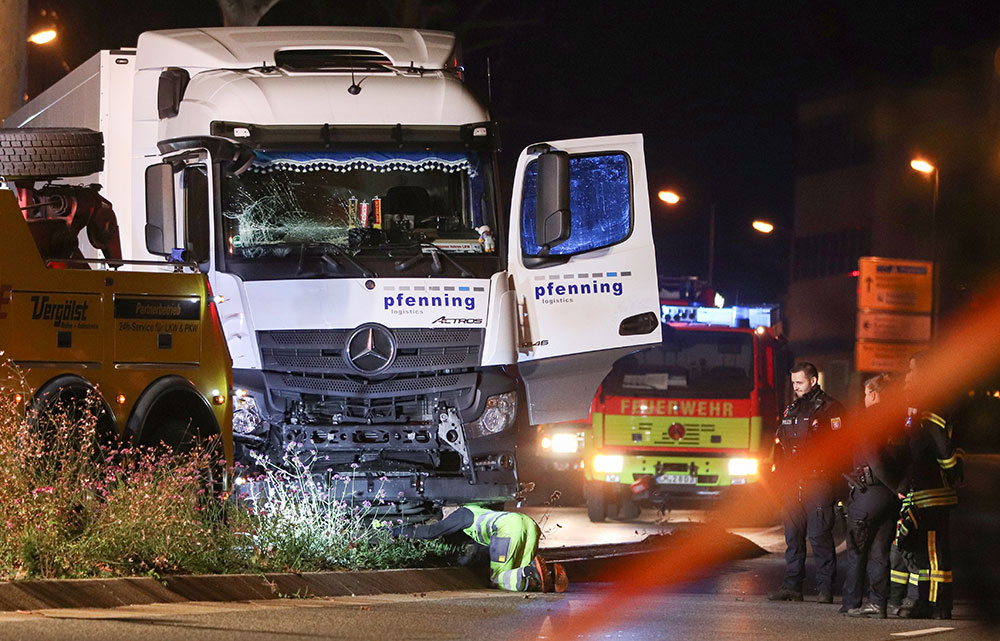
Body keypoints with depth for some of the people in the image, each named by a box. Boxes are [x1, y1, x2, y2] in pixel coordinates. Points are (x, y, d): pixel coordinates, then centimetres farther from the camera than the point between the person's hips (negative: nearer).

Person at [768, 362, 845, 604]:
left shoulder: (829, 408, -3)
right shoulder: (791, 410, 19)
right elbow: (781, 443, 25)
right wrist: (782, 473, 16)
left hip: (818, 482, -7)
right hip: (794, 483, 7)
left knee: (820, 536, -7)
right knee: (793, 535, 7)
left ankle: (825, 588, -3)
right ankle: (792, 586, 11)